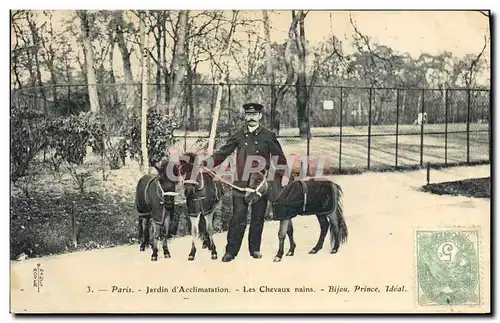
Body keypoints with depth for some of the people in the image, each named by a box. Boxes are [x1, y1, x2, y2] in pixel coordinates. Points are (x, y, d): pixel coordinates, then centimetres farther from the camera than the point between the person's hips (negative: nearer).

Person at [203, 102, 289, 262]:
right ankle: (231, 251, 4)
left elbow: (280, 159, 5)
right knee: (238, 218, -2)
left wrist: (277, 180, -5)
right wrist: (205, 164, -7)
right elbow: (222, 153, 7)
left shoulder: (268, 135, 2)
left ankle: (255, 249, 22)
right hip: (241, 183, 0)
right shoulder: (238, 135, 6)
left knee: (258, 218, 9)